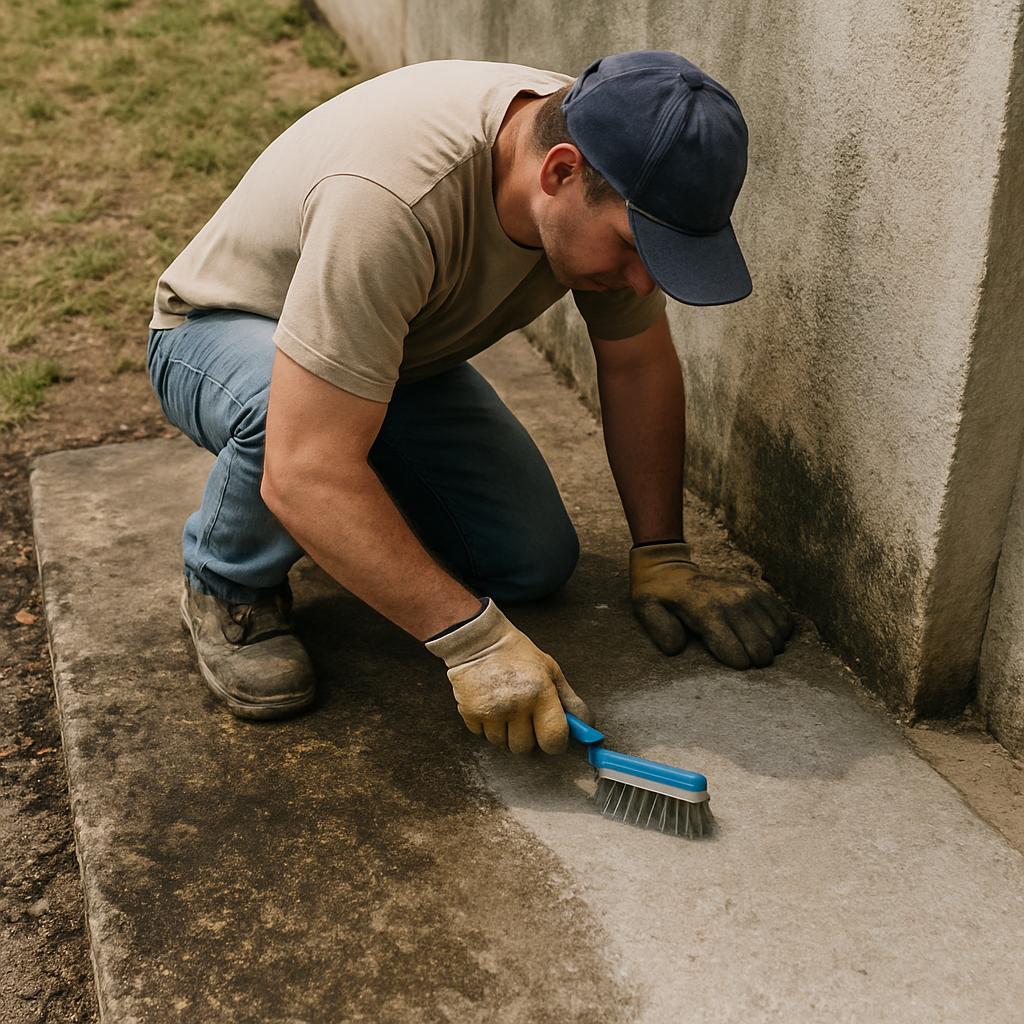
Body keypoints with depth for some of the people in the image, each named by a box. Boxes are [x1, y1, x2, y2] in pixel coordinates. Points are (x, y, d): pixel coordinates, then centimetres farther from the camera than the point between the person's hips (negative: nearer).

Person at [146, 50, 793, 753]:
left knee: (536, 561, -10)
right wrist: (474, 639, -44)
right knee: (281, 404, -41)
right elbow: (304, 473, -45)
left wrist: (663, 557, -8)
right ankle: (229, 587, -8)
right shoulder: (390, 198, -42)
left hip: (403, 352, 6)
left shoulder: (612, 185, -20)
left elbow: (640, 365, -6)